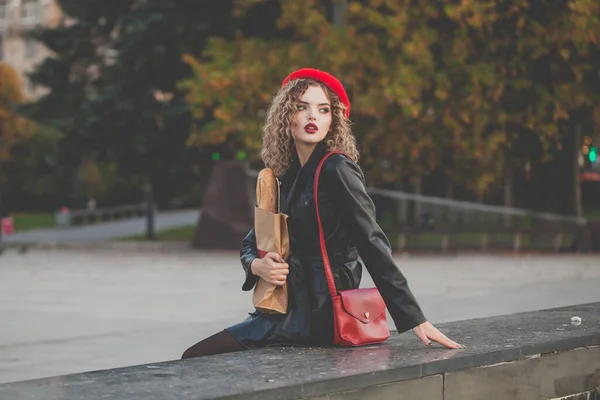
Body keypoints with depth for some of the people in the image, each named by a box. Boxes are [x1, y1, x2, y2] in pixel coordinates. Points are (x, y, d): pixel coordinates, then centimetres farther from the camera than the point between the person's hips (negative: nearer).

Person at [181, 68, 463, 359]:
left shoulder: (337, 169, -11)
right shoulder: (286, 175, 13)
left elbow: (371, 243, -16)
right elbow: (250, 242, 16)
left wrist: (416, 320, -20)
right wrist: (256, 265, -9)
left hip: (318, 315, -8)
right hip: (290, 307, 8)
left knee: (198, 358, -14)